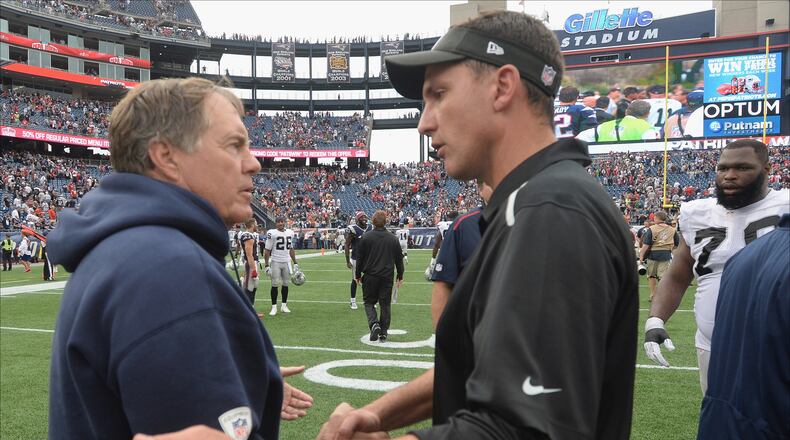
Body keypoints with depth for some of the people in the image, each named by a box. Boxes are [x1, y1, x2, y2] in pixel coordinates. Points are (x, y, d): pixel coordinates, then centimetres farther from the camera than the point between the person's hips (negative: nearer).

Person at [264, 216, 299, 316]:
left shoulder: (290, 233, 8)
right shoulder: (272, 233, -9)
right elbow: (267, 251, -8)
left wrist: (295, 263, 16)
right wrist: (267, 265, -12)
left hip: (287, 262, 5)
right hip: (276, 262, -5)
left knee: (285, 284, 8)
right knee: (275, 284, -2)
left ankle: (284, 305, 18)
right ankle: (274, 307, 4)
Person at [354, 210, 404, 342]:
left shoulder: (366, 238, -5)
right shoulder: (393, 239, 2)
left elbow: (359, 258, -1)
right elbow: (399, 259, 9)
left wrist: (358, 275, 11)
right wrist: (400, 276, 19)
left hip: (370, 277, -2)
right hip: (387, 277, 2)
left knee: (369, 302, 10)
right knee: (385, 304, 9)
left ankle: (374, 324, -13)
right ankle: (383, 333, 10)